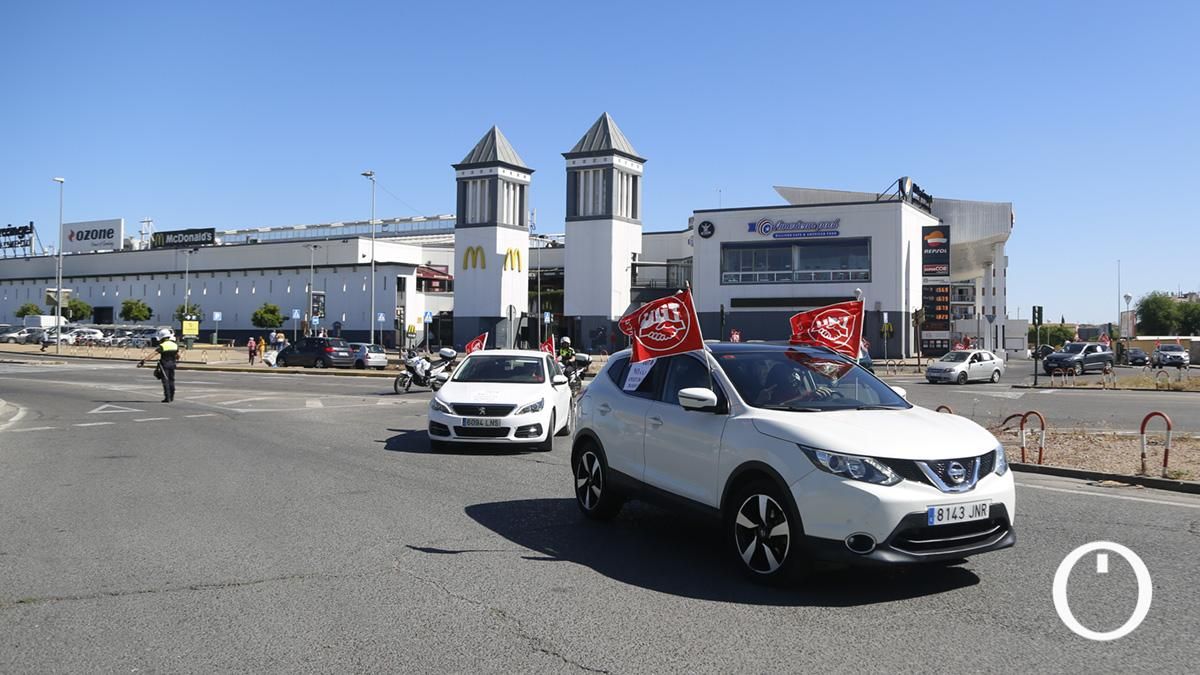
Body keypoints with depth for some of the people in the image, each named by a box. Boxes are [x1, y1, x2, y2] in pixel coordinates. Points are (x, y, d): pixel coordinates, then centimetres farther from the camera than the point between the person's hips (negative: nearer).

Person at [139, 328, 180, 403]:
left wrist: (143, 361, -25)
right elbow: (178, 356, 15)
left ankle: (167, 398, -3)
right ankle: (172, 397, 23)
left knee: (165, 381, 0)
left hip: (164, 365, -5)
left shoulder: (161, 346, -14)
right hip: (172, 364, 5)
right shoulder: (175, 345, 2)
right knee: (171, 380, 16)